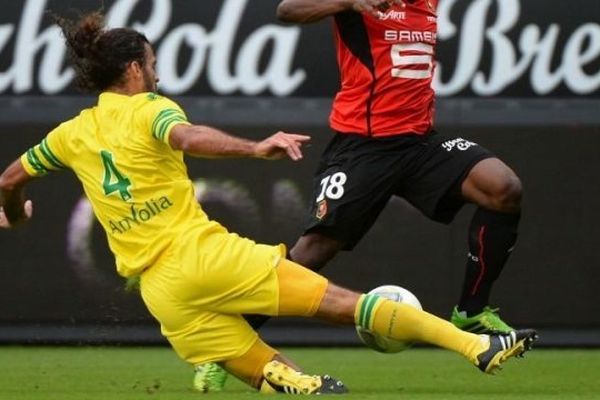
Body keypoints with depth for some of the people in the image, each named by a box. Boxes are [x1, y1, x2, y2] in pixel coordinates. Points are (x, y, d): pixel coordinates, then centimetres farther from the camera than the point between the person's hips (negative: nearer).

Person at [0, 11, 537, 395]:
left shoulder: (72, 134, 16)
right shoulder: (148, 109, 1)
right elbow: (189, 138, -22)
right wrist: (255, 149, -35)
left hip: (160, 292, 5)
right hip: (205, 253, -5)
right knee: (345, 303, -8)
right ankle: (477, 346, -17)